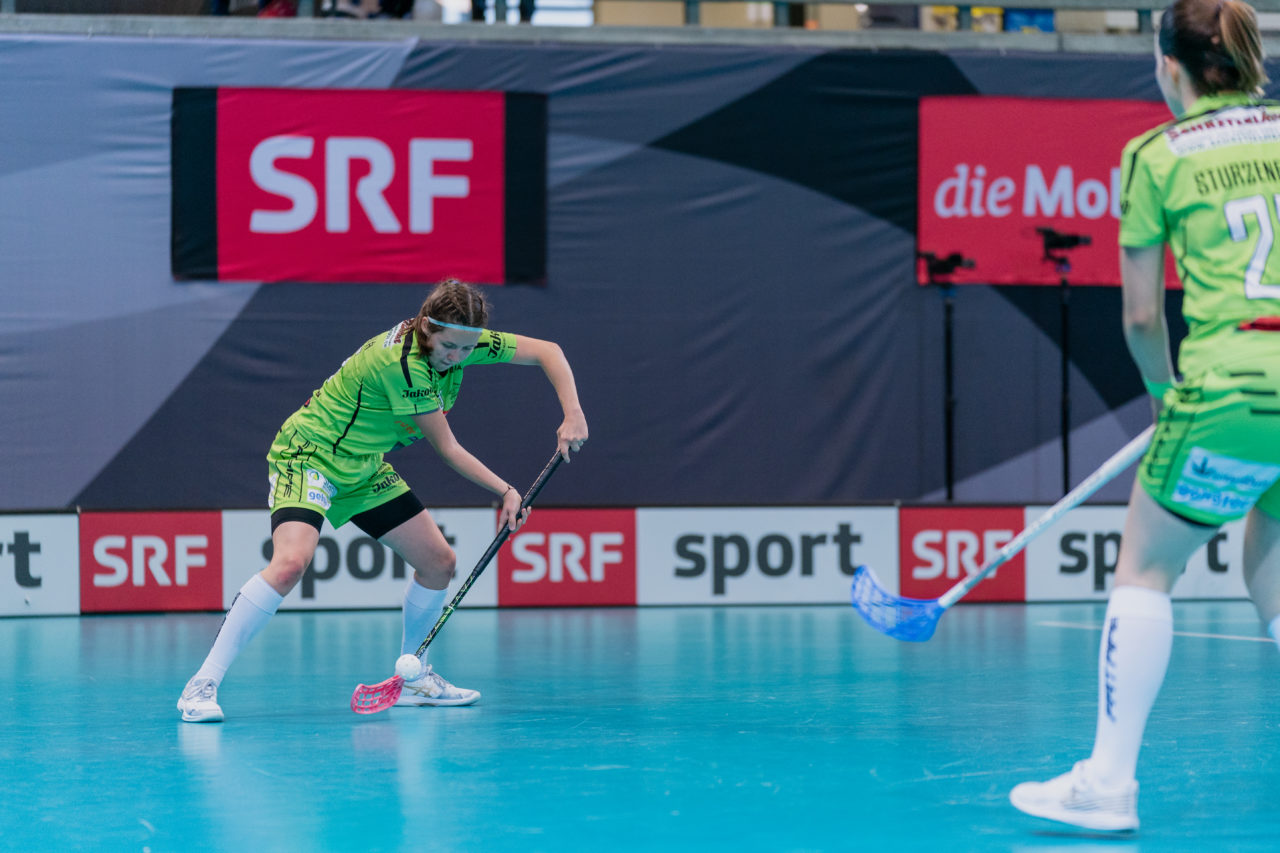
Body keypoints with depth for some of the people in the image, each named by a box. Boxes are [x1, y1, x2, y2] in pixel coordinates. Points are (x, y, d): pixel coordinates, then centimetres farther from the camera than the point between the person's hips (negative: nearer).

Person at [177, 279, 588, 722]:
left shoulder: (462, 343, -8)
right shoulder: (403, 363, -30)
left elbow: (548, 351, 0)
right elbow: (447, 450, -21)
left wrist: (572, 415, -12)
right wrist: (506, 492, -16)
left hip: (362, 467, 9)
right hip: (309, 454, -9)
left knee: (438, 562, 6)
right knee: (291, 561, -31)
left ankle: (411, 678, 27)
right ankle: (202, 685, -28)